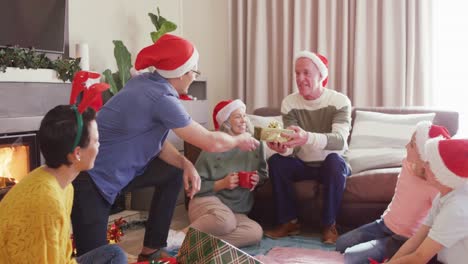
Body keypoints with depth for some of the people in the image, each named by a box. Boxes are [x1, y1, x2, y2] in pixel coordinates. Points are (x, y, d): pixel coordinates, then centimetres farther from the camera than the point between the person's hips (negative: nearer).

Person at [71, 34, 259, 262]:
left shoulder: (145, 82, 1)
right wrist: (239, 140, 3)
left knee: (174, 173, 15)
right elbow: (211, 142, -16)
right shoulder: (162, 98, -24)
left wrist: (185, 163, -3)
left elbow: (156, 141, 10)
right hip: (88, 178, -10)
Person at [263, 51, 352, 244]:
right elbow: (292, 145, -16)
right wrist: (284, 148, -43)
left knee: (334, 159, -35)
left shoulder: (340, 101, -15)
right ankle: (289, 222, -10)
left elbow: (340, 140, -33)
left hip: (331, 165, -2)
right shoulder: (289, 103, -7)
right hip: (303, 164, 3)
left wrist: (307, 138, -53)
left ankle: (329, 225, -18)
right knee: (276, 161, -25)